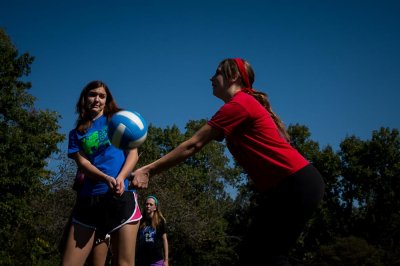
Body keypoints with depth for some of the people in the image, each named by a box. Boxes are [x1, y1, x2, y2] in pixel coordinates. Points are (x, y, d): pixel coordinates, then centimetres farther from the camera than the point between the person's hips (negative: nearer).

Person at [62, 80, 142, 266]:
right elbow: (83, 164, 2)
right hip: (88, 199, 2)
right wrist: (106, 179, -19)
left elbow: (133, 153, 5)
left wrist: (121, 177, -15)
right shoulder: (77, 133, 17)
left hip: (122, 197, -2)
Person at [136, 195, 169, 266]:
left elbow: (164, 240, 1)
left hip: (156, 260, -4)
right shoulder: (140, 222, 9)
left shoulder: (160, 221, 1)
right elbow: (137, 241, 13)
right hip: (141, 260, 4)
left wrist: (166, 260, -4)